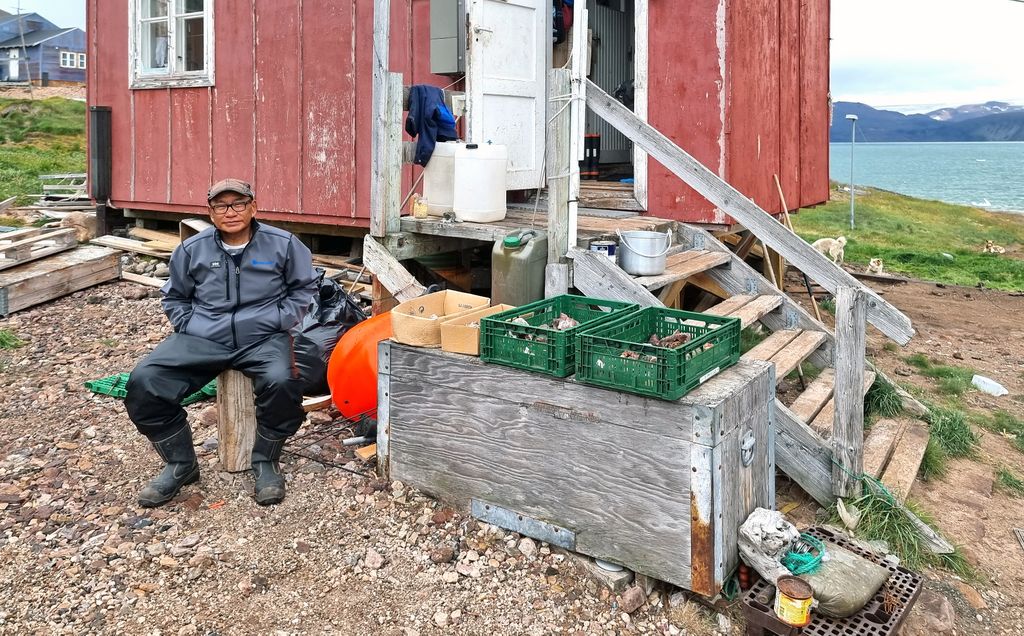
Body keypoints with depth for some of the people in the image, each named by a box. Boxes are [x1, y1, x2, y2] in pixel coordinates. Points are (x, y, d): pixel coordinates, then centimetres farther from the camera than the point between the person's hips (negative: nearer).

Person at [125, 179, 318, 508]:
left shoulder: (282, 244, 2)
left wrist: (280, 323, 0)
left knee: (280, 382, -36)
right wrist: (189, 328, 5)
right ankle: (180, 464, 2)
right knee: (143, 381, -19)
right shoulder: (191, 249, 8)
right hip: (202, 339, 3)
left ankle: (265, 462, -7)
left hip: (263, 337, -2)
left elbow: (304, 288, 12)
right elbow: (175, 298, 22)